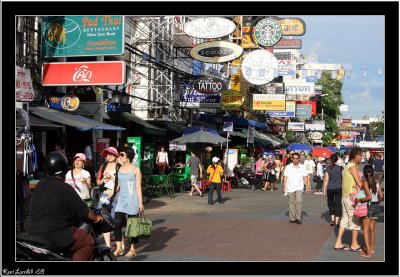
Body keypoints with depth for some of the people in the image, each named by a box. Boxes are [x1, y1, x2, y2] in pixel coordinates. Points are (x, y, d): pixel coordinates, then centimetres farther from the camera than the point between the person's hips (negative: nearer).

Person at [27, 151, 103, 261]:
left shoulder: (40, 184, 5)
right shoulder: (65, 189, -16)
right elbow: (84, 211, -9)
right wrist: (96, 218, 10)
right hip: (55, 235, -8)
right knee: (89, 241, 3)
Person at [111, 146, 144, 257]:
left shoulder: (135, 169, -6)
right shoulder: (120, 168, 10)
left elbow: (138, 187, -6)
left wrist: (140, 203, -9)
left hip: (132, 200, -5)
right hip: (121, 200, 5)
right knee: (117, 224, -5)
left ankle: (133, 249, 14)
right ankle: (119, 248, 3)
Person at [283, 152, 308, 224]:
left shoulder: (302, 167, 6)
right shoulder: (288, 167, 5)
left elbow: (305, 177, 9)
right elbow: (286, 177, 3)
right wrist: (284, 186, -4)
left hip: (299, 187, -1)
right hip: (290, 188, 1)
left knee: (299, 201, -15)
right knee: (291, 203, 6)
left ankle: (298, 218, -8)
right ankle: (292, 218, 14)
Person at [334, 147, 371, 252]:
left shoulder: (347, 166, 13)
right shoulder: (353, 167, -16)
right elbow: (360, 183, -18)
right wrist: (367, 191, -3)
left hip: (345, 196, 9)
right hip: (352, 197, -9)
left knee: (345, 219, 12)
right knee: (355, 220, 2)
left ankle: (338, 243, 13)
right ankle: (354, 245, 10)